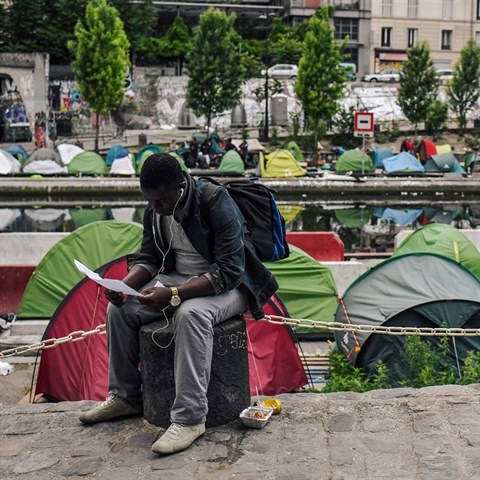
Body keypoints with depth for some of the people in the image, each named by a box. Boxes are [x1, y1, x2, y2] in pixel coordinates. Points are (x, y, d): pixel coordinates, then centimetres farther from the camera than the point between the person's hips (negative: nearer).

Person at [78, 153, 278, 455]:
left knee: (190, 313, -39)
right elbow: (148, 259, 8)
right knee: (120, 308, -9)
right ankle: (125, 397, 9)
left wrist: (174, 294, -37)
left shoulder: (217, 204, -26)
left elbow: (228, 271, -29)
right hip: (177, 280, 7)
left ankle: (190, 419, -34)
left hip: (227, 286, -7)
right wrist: (124, 285, -14)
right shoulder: (155, 212, -4)